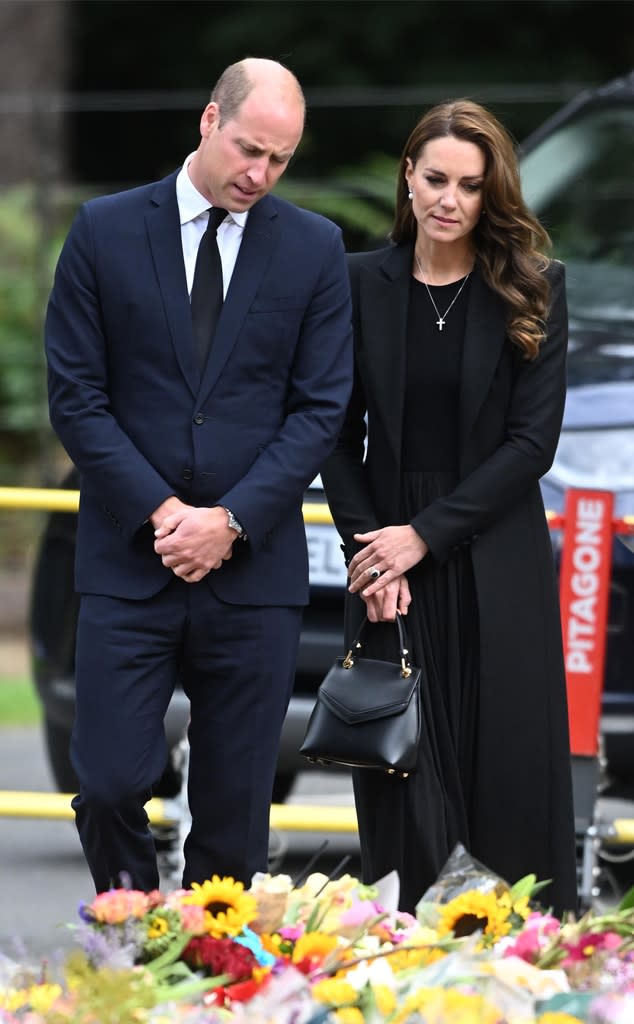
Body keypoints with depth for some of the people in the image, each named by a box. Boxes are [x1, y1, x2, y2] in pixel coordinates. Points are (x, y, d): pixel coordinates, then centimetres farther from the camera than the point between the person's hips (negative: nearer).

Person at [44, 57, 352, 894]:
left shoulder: (314, 249, 5)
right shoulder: (104, 231, 2)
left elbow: (320, 407, 2)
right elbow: (76, 395, 0)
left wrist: (230, 520, -10)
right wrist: (161, 511, -10)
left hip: (252, 565, 1)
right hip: (129, 558, -1)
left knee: (235, 810, 2)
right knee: (111, 783, -7)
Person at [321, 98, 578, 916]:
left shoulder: (532, 290, -1)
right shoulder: (362, 285, 4)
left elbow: (533, 440, -6)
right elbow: (340, 435, 5)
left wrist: (426, 533, -12)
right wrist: (367, 543, -8)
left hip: (493, 564, -1)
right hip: (388, 563, 1)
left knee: (512, 776, 0)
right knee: (404, 778, 2)